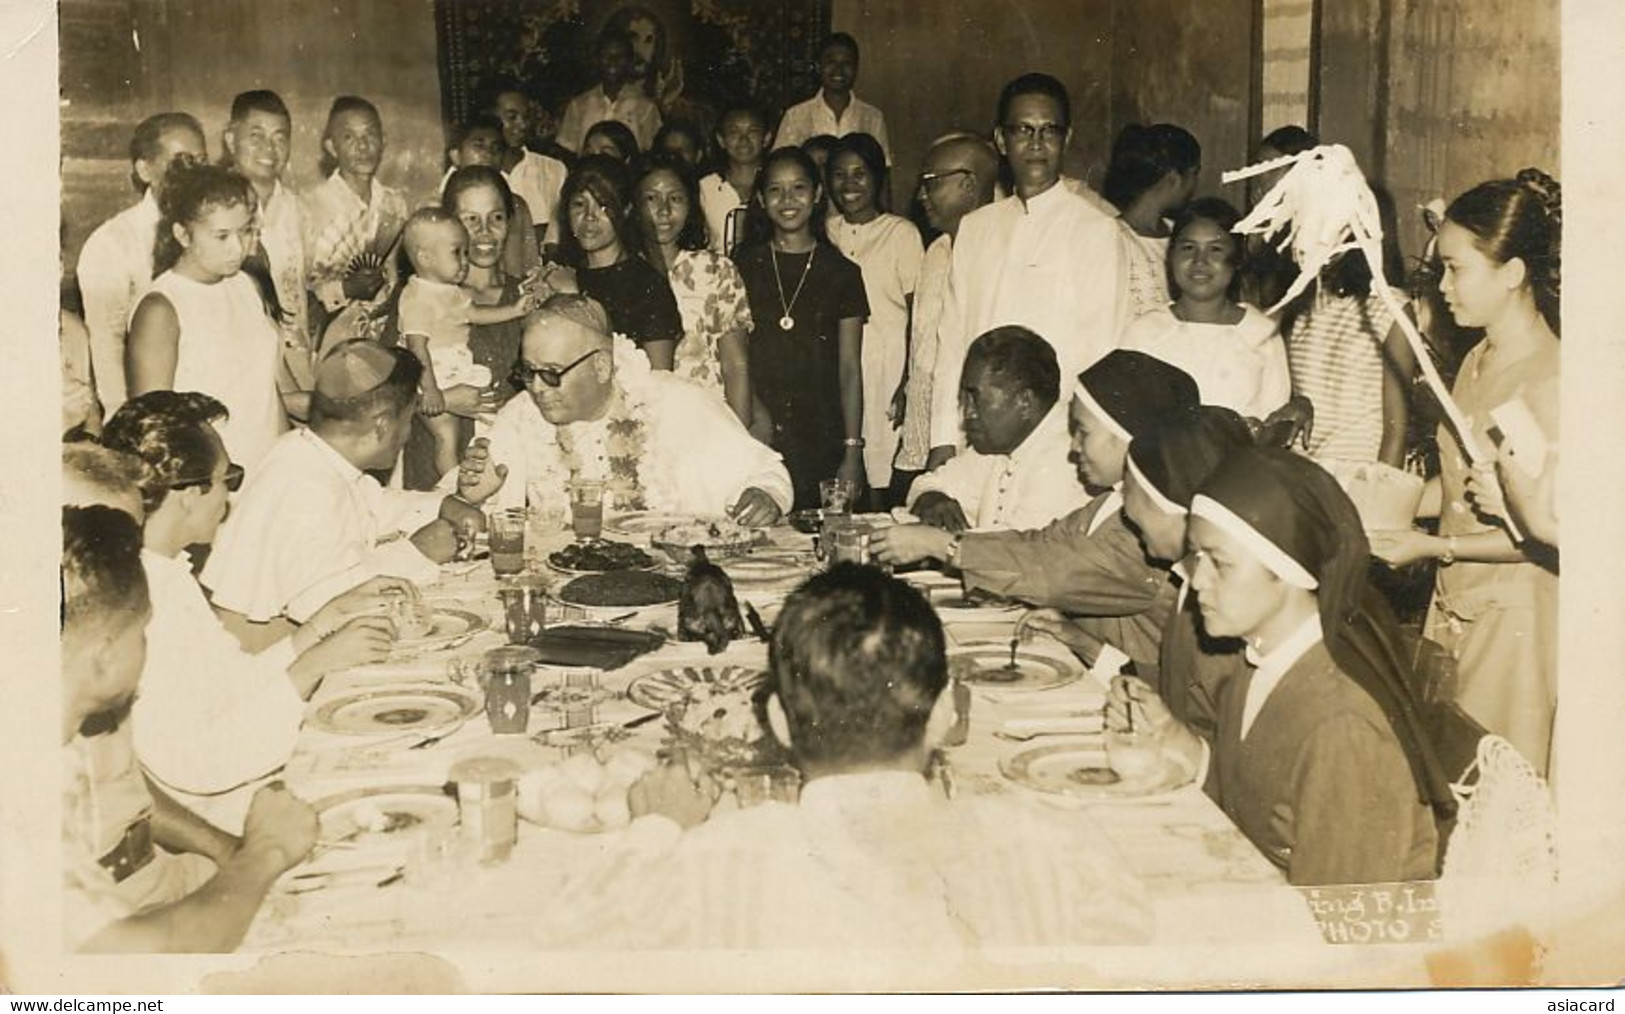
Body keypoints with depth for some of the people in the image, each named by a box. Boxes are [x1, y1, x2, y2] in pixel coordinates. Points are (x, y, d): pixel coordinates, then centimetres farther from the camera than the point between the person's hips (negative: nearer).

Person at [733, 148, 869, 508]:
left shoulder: (841, 273, 8)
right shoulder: (743, 266, 9)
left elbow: (850, 370, 6)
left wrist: (852, 451, 0)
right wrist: (750, 408, -9)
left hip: (821, 441, 0)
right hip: (754, 438, 0)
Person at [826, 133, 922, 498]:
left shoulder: (901, 232, 1)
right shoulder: (827, 231, 13)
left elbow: (916, 313, -2)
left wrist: (909, 384, -11)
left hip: (886, 372, -4)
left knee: (888, 478, -7)